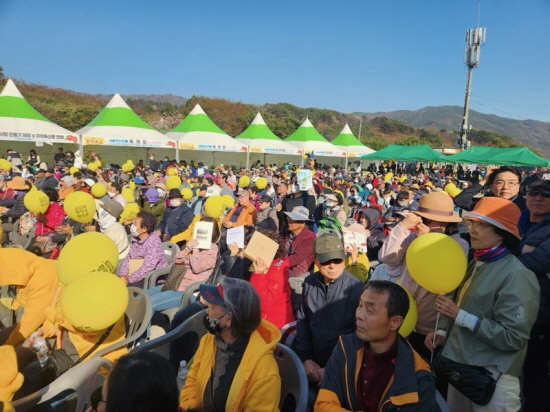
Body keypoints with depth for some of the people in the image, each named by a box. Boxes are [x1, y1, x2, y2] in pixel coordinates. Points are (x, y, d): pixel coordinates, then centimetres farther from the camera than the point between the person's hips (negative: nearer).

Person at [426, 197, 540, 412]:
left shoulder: (517, 276, -19)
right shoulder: (476, 264, 7)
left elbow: (513, 337, -23)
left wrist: (459, 316, -25)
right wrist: (443, 332, 3)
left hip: (492, 379, -8)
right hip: (459, 368, 8)